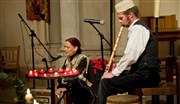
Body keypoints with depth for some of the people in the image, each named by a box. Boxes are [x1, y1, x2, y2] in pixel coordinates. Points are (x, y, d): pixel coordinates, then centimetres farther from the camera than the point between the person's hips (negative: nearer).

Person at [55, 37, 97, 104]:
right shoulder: (67, 60, 11)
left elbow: (77, 77, -20)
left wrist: (65, 88, -28)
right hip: (71, 92, 5)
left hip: (84, 92, -5)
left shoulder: (83, 59, -10)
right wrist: (60, 87, -16)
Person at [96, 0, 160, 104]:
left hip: (145, 76, -10)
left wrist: (114, 73, -12)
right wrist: (118, 67, 9)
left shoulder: (138, 29, -12)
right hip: (143, 73, 10)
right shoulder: (137, 27, 19)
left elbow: (130, 56, -21)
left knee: (106, 83, -16)